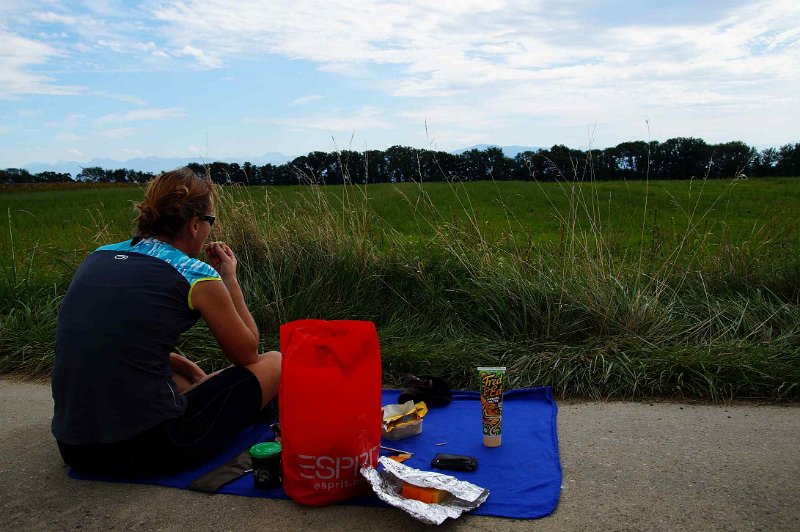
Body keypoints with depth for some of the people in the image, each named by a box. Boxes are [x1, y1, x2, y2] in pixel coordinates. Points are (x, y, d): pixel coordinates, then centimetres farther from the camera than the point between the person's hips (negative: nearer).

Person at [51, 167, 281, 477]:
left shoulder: (97, 258, 9)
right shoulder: (196, 276, -9)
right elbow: (247, 355, 5)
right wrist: (230, 278, 12)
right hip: (148, 449, -7)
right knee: (274, 363, 9)